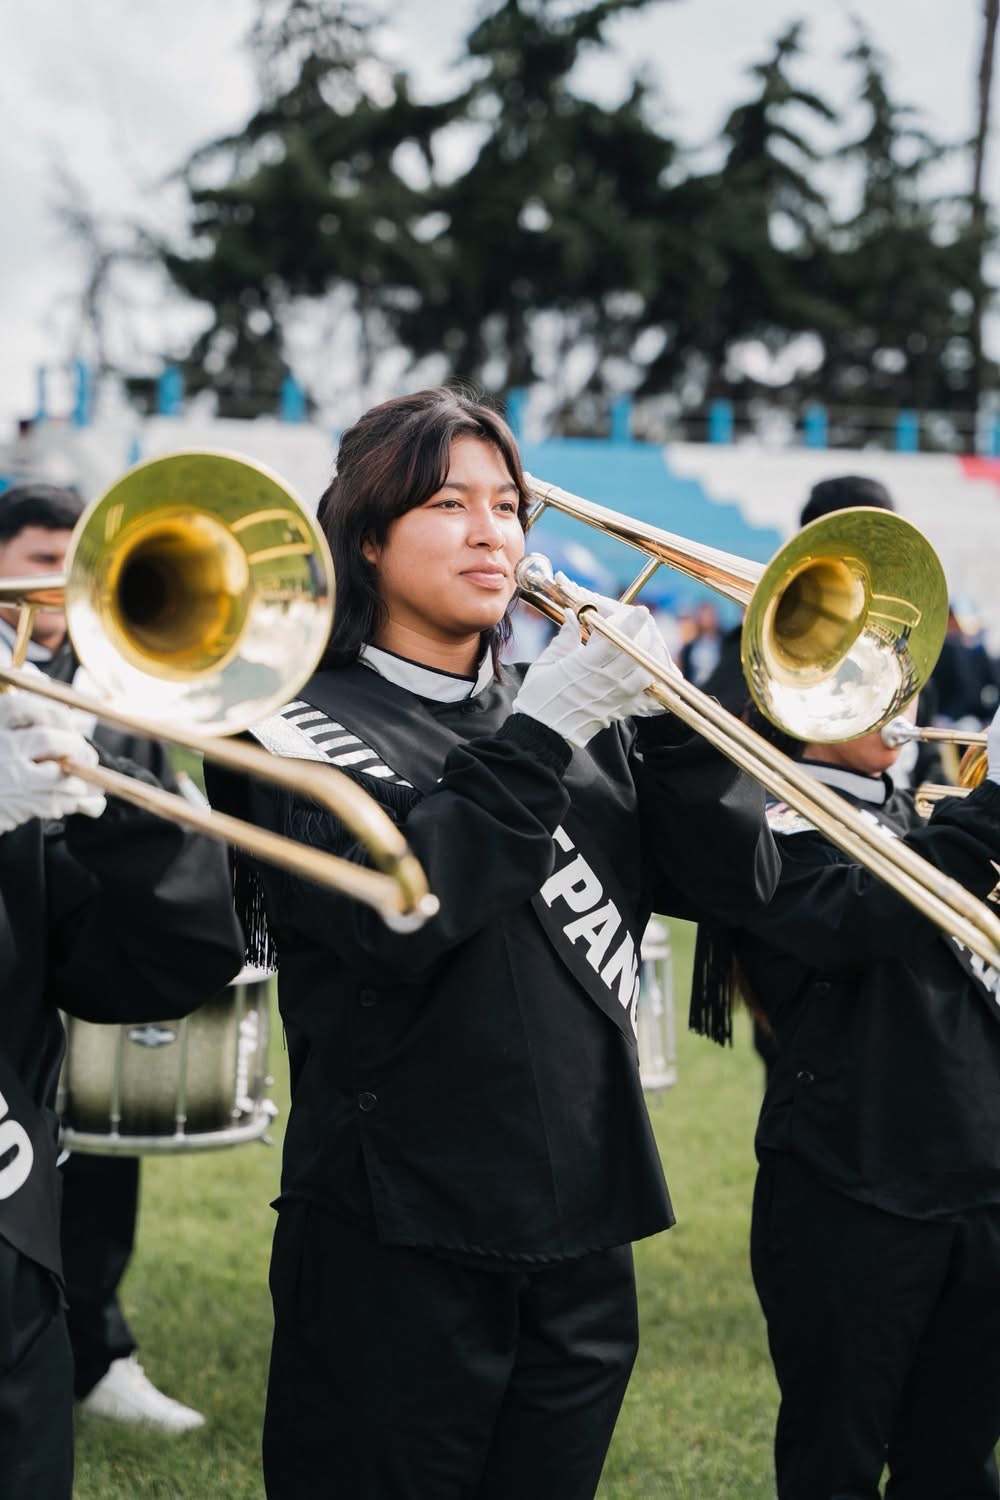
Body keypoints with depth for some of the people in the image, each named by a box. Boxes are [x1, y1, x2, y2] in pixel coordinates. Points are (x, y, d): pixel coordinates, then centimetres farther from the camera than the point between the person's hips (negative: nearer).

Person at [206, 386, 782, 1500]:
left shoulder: (577, 721, 12)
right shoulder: (311, 725, -4)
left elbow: (736, 876, 3)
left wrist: (660, 708, -11)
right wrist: (540, 731, -22)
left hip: (582, 1235, 5)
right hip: (401, 1239, -5)